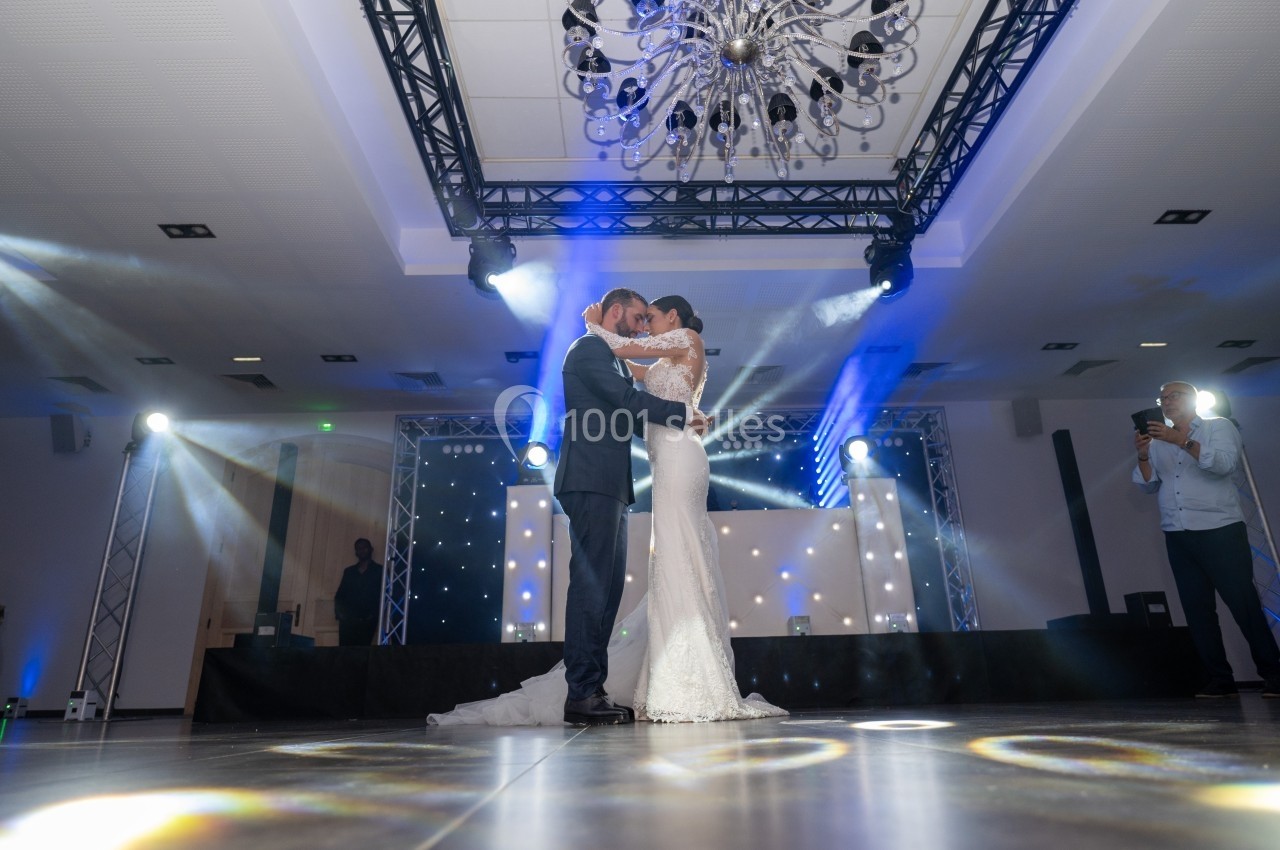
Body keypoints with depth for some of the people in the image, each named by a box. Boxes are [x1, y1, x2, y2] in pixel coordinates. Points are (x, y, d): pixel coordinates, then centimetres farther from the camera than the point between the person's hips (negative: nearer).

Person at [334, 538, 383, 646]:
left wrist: (373, 616, -10)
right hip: (347, 621, 3)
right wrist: (340, 613, -1)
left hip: (366, 621, -3)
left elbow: (383, 596, 2)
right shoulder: (349, 571, 21)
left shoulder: (379, 571, 9)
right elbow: (339, 595, 17)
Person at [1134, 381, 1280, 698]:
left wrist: (1182, 441, -24)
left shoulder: (1219, 426, 4)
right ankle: (1220, 679, 9)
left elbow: (1225, 463, -15)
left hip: (1220, 531, -4)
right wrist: (1143, 456, -9)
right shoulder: (1158, 441, 14)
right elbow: (1149, 485, 8)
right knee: (1197, 610, 3)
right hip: (1177, 537, 4)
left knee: (1243, 603, -4)